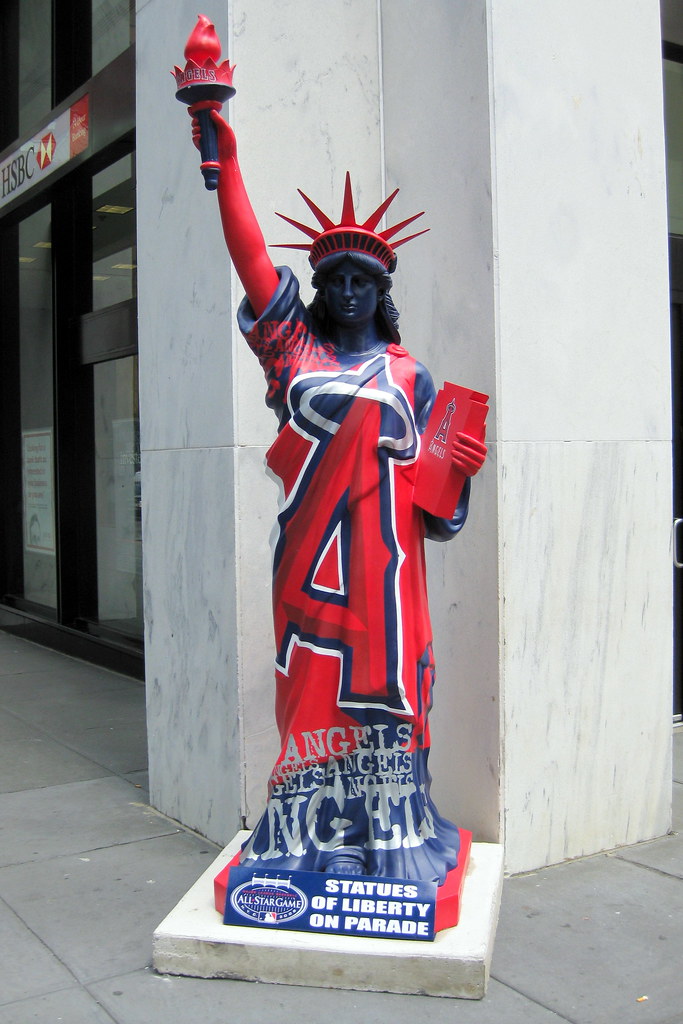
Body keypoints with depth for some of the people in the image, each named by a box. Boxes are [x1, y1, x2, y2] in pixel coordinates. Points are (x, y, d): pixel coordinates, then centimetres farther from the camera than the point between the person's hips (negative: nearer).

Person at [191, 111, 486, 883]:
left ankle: (391, 838, 11)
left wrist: (459, 470, -7)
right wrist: (226, 162, -4)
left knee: (385, 692, 0)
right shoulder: (294, 350, 12)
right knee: (313, 690, 0)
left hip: (385, 558, 1)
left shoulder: (408, 374, 13)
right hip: (310, 557, 0)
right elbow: (252, 256, 2)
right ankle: (311, 839, 12)